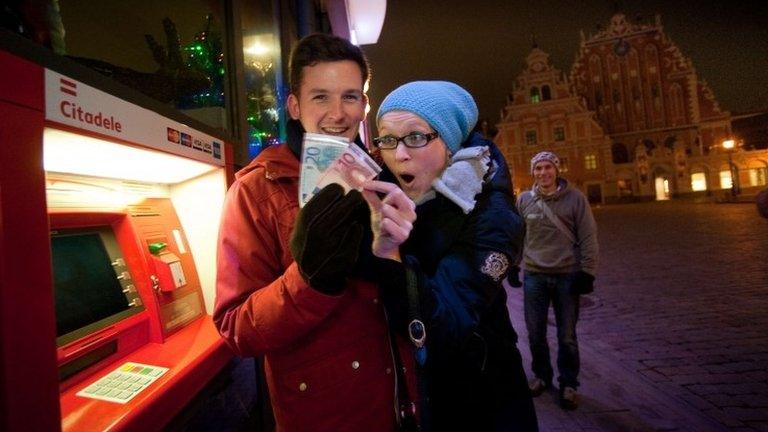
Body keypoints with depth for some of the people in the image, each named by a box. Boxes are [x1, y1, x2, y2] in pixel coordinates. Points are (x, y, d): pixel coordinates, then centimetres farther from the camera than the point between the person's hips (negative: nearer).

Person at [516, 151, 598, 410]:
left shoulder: (575, 198, -2)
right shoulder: (524, 200, 4)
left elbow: (588, 237, -3)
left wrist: (587, 271, -7)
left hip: (567, 276, -2)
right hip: (534, 275, 2)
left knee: (567, 336, 7)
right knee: (535, 333, 10)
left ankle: (568, 384, 25)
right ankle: (541, 375, 32)